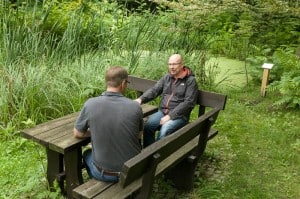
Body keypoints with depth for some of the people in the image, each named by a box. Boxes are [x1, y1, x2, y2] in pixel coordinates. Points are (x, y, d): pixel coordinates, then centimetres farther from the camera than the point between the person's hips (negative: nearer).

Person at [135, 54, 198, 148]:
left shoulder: (190, 80, -5)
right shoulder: (166, 77, 12)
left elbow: (188, 102, -13)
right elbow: (154, 90, 4)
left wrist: (170, 115, -19)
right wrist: (141, 99, -16)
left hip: (179, 116, -4)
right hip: (162, 112, 5)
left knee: (164, 131, -31)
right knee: (147, 126, -22)